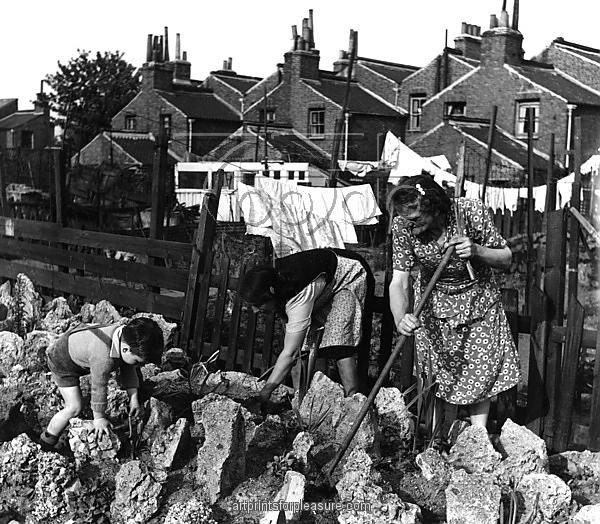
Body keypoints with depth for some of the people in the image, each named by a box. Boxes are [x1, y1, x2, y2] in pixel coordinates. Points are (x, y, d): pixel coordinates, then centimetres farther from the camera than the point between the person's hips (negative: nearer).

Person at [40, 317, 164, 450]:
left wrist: (133, 399, -4)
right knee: (74, 408, -10)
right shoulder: (104, 358, -44)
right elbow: (99, 388, -29)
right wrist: (99, 418, -15)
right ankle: (47, 442, 11)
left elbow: (128, 370, -4)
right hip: (62, 362, -8)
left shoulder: (127, 335, -21)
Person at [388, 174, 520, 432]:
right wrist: (400, 318, -45)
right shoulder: (403, 226, -25)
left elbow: (506, 258, -15)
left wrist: (477, 250, -35)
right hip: (433, 303, 1)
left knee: (482, 371, 1)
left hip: (478, 299, 0)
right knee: (431, 374, 1)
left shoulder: (471, 212, -28)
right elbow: (399, 281, -26)